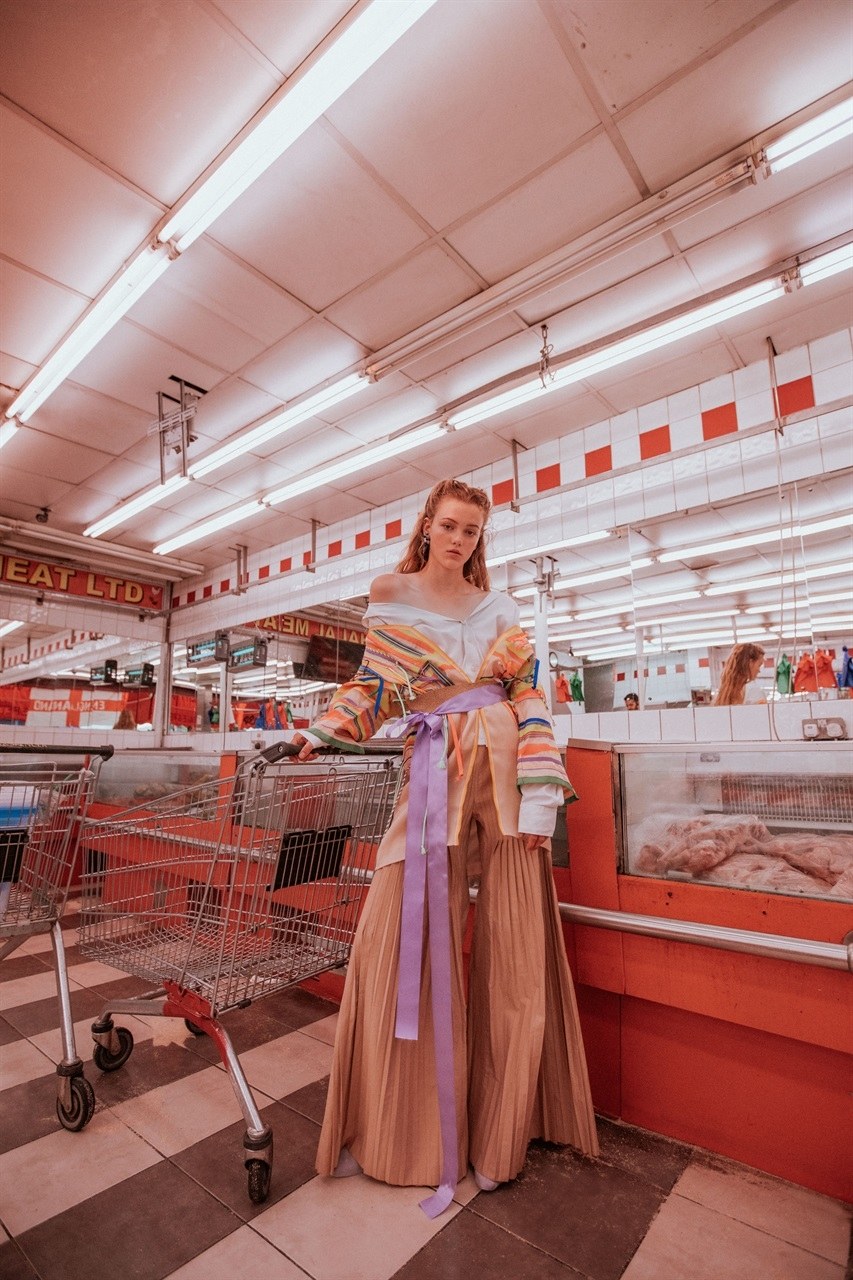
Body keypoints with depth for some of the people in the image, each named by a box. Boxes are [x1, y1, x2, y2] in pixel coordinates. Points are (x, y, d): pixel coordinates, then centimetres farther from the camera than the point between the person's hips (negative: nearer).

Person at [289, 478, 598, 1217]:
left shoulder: (498, 608, 11)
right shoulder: (392, 596, 10)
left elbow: (529, 697, 4)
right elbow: (373, 686, 11)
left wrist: (539, 791, -6)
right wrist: (321, 735, -4)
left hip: (503, 772, 1)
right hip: (434, 775, 0)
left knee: (515, 948, 4)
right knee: (399, 939, -3)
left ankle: (501, 1129, 27)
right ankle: (402, 1127, 21)